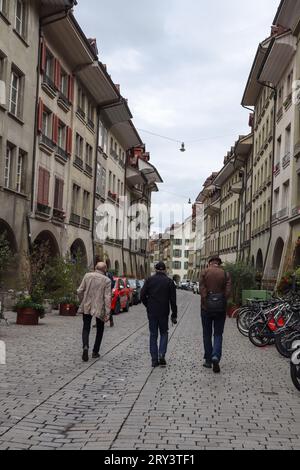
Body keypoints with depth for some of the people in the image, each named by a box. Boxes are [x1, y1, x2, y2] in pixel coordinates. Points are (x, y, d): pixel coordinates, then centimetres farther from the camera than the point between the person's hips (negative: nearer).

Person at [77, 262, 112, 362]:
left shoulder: (87, 276, 1)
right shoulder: (107, 280, -6)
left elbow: (80, 291, 2)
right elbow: (107, 298, -12)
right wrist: (107, 313, -10)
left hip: (86, 306, 2)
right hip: (99, 308, -2)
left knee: (86, 328, 11)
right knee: (100, 330, 18)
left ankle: (85, 346, -15)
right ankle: (95, 352, 18)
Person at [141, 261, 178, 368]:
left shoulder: (149, 280, 0)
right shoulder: (169, 282, -1)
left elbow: (142, 296, -4)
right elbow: (173, 300, -2)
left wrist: (148, 306, 11)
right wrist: (174, 315, 2)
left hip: (151, 312, 1)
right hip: (164, 312, -1)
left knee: (153, 335, 9)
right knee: (164, 333, 15)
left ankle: (154, 360, 8)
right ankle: (162, 355, -3)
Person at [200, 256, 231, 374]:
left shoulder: (205, 273, -2)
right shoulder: (226, 274, 1)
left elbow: (202, 289, -11)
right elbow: (228, 292, -7)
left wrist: (205, 303, -6)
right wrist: (222, 302, 5)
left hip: (206, 307, 0)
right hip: (220, 308, 1)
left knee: (207, 334, 11)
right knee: (218, 334, 7)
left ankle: (208, 360, 16)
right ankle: (216, 357, -13)